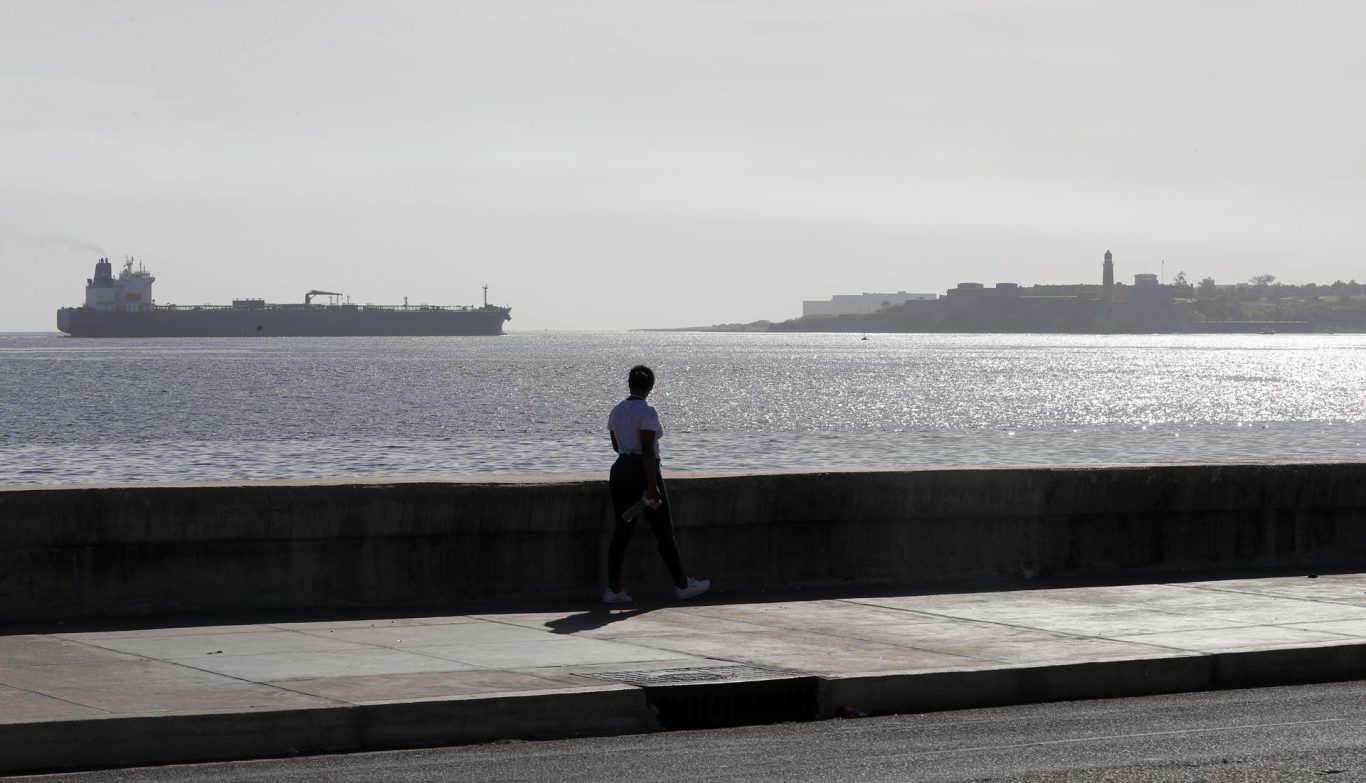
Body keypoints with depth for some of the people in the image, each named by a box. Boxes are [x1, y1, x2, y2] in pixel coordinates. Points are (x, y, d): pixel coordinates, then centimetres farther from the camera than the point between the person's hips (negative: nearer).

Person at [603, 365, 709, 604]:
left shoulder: (616, 411, 8)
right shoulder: (648, 412, -15)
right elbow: (647, 450, -20)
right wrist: (652, 487, -20)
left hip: (620, 469, 7)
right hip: (642, 473, -7)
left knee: (622, 530, 7)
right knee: (664, 531, 4)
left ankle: (613, 588, 2)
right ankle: (682, 585, 14)